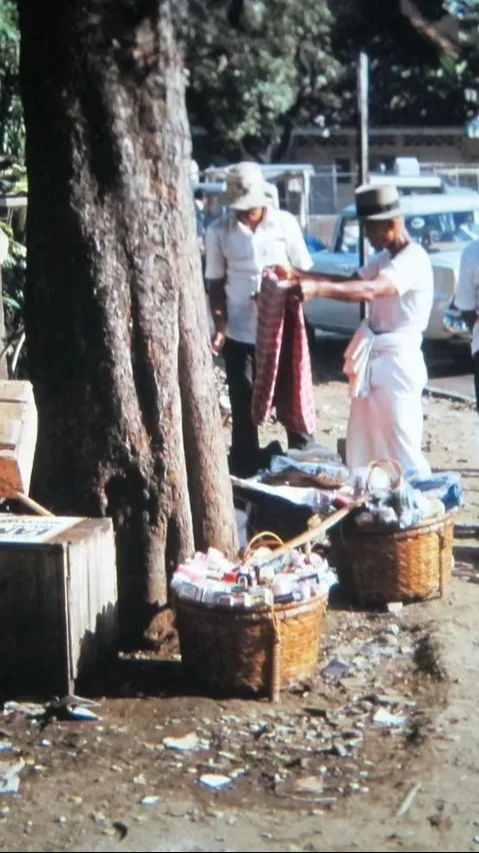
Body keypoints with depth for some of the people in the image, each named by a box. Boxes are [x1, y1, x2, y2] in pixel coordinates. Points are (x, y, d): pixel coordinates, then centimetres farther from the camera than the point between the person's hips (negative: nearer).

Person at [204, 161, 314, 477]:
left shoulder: (286, 223, -4)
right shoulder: (218, 232, -3)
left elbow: (304, 272, 3)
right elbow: (216, 283, 3)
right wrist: (220, 326, -8)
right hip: (239, 332, 1)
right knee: (243, 409, 9)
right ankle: (246, 472, 20)